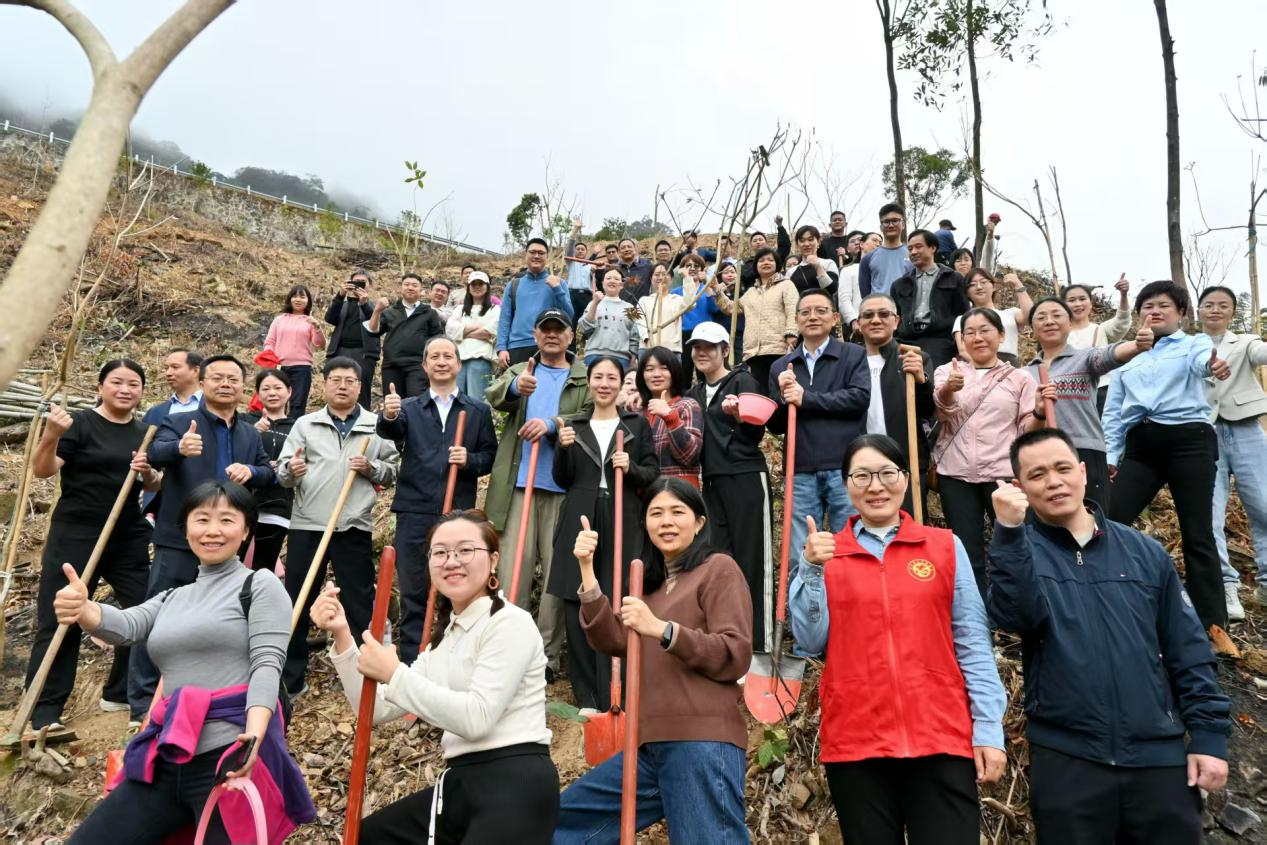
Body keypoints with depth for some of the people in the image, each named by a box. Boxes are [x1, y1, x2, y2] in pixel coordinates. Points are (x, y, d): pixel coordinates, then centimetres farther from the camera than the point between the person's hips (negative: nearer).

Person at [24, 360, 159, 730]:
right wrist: (51, 435, -33)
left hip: (130, 538, 5)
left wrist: (149, 473, -11)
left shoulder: (145, 432, 9)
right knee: (58, 621, 0)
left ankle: (120, 694, 24)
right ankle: (45, 710, 9)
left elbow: (158, 487, 12)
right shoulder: (80, 423, -6)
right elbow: (42, 470, -15)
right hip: (75, 536, -5)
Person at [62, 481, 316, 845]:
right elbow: (124, 626, 1)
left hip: (230, 755, -6)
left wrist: (254, 733, -28)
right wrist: (82, 609, -22)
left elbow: (267, 664, -11)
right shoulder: (171, 598, 19)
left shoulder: (261, 585, -1)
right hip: (165, 759, 6)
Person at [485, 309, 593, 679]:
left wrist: (553, 424, -19)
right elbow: (495, 396, -4)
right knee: (513, 566, 0)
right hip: (517, 484, 1)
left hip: (562, 486, -1)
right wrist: (515, 388, -27)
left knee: (557, 571, 2)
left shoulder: (586, 379, 12)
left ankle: (548, 654, 11)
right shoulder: (518, 372, 17)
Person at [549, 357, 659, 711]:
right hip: (580, 523, 2)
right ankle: (586, 696, 12)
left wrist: (631, 468, -13)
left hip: (620, 525, -2)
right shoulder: (575, 426, 14)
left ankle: (612, 697, 3)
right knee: (576, 608, 1)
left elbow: (653, 473, 7)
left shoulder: (637, 424, 10)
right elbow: (562, 480, 9)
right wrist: (563, 448, -9)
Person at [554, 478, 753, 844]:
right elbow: (612, 641, 8)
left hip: (702, 743, -8)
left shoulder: (718, 568, 0)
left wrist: (661, 629, -21)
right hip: (651, 745, 8)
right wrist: (587, 569, 1)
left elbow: (736, 656, -11)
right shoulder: (652, 581, 23)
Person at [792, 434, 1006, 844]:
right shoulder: (825, 553, 4)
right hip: (854, 740, 1)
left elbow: (973, 644, 4)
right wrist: (812, 569, -13)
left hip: (941, 737, 0)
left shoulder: (946, 546, 4)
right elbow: (811, 640, -2)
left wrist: (989, 727, -1)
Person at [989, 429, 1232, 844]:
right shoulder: (1021, 552, -3)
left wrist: (1209, 734, 3)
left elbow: (1189, 652, 8)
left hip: (1159, 754, 3)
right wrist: (1008, 531, -33)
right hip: (1066, 758, -2)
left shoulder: (1145, 552, 5)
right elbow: (1014, 615, -24)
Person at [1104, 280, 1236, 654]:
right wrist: (1111, 456, 8)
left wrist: (1214, 364, -43)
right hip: (1141, 446, 4)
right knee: (1111, 523, -5)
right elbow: (1113, 412, 17)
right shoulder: (1126, 358, 19)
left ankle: (1215, 626, 3)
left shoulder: (1193, 343, 8)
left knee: (1197, 534, -3)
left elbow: (1202, 358, -19)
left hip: (1189, 440, -3)